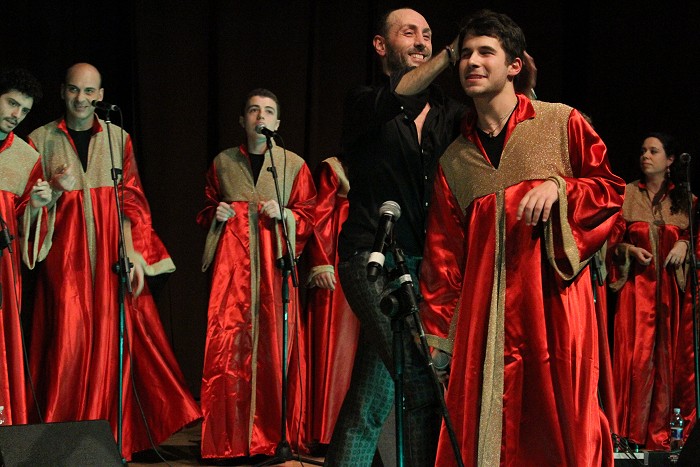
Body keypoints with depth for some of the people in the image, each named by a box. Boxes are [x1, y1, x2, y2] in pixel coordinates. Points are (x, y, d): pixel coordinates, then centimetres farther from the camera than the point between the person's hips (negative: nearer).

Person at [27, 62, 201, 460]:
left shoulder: (118, 138, 11)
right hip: (64, 257, -1)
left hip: (112, 255, 1)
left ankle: (112, 438, 7)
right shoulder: (40, 140, 8)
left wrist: (135, 251, -7)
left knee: (112, 339, -2)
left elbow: (132, 199, 5)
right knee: (69, 341, -8)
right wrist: (56, 190, -12)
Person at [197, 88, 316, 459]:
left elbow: (308, 218, 9)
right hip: (231, 263, 1)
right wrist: (216, 215, 2)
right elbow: (205, 211, 23)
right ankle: (228, 439, -1)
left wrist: (283, 214, -8)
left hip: (273, 262, 0)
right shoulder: (223, 162, 14)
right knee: (227, 344, -8)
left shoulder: (294, 164, 10)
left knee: (275, 344, -6)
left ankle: (272, 436, 3)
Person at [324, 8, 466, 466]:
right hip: (375, 261, -4)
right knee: (418, 376, -17)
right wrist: (454, 50, -31)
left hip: (428, 263, 4)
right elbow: (394, 97, -20)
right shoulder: (365, 104, 3)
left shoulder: (448, 111, 13)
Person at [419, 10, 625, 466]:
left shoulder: (562, 123, 4)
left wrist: (560, 186, -12)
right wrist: (436, 326, 7)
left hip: (554, 294, -3)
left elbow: (611, 189, 6)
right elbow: (444, 251, 12)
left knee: (561, 412, -3)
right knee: (480, 418, 0)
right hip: (484, 307, 3)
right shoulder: (455, 159, 13)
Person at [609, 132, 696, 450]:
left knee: (669, 354, -2)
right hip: (637, 284, -1)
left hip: (671, 286, 2)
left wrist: (684, 245, -5)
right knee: (636, 351, -9)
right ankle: (633, 432, -5)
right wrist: (629, 249, -11)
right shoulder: (627, 194, 8)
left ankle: (661, 429, 5)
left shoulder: (683, 199, 11)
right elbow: (612, 238, 7)